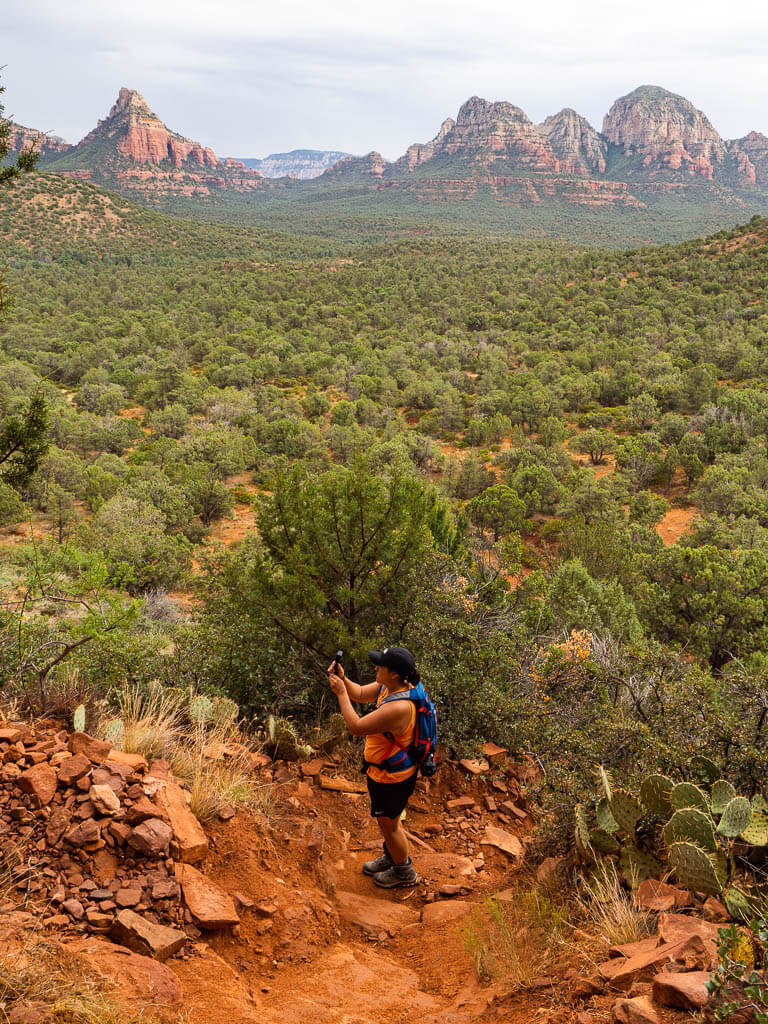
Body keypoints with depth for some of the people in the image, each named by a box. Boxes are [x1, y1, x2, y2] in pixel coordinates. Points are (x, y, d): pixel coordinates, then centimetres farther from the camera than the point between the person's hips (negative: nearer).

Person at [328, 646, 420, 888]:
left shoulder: (398, 707, -38)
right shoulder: (389, 687, -9)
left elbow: (356, 727, -31)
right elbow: (361, 694, 7)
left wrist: (341, 693, -24)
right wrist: (343, 679, -12)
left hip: (391, 777, -9)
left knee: (389, 823, 14)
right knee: (387, 819, 29)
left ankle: (404, 872, 36)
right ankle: (391, 857, 52)